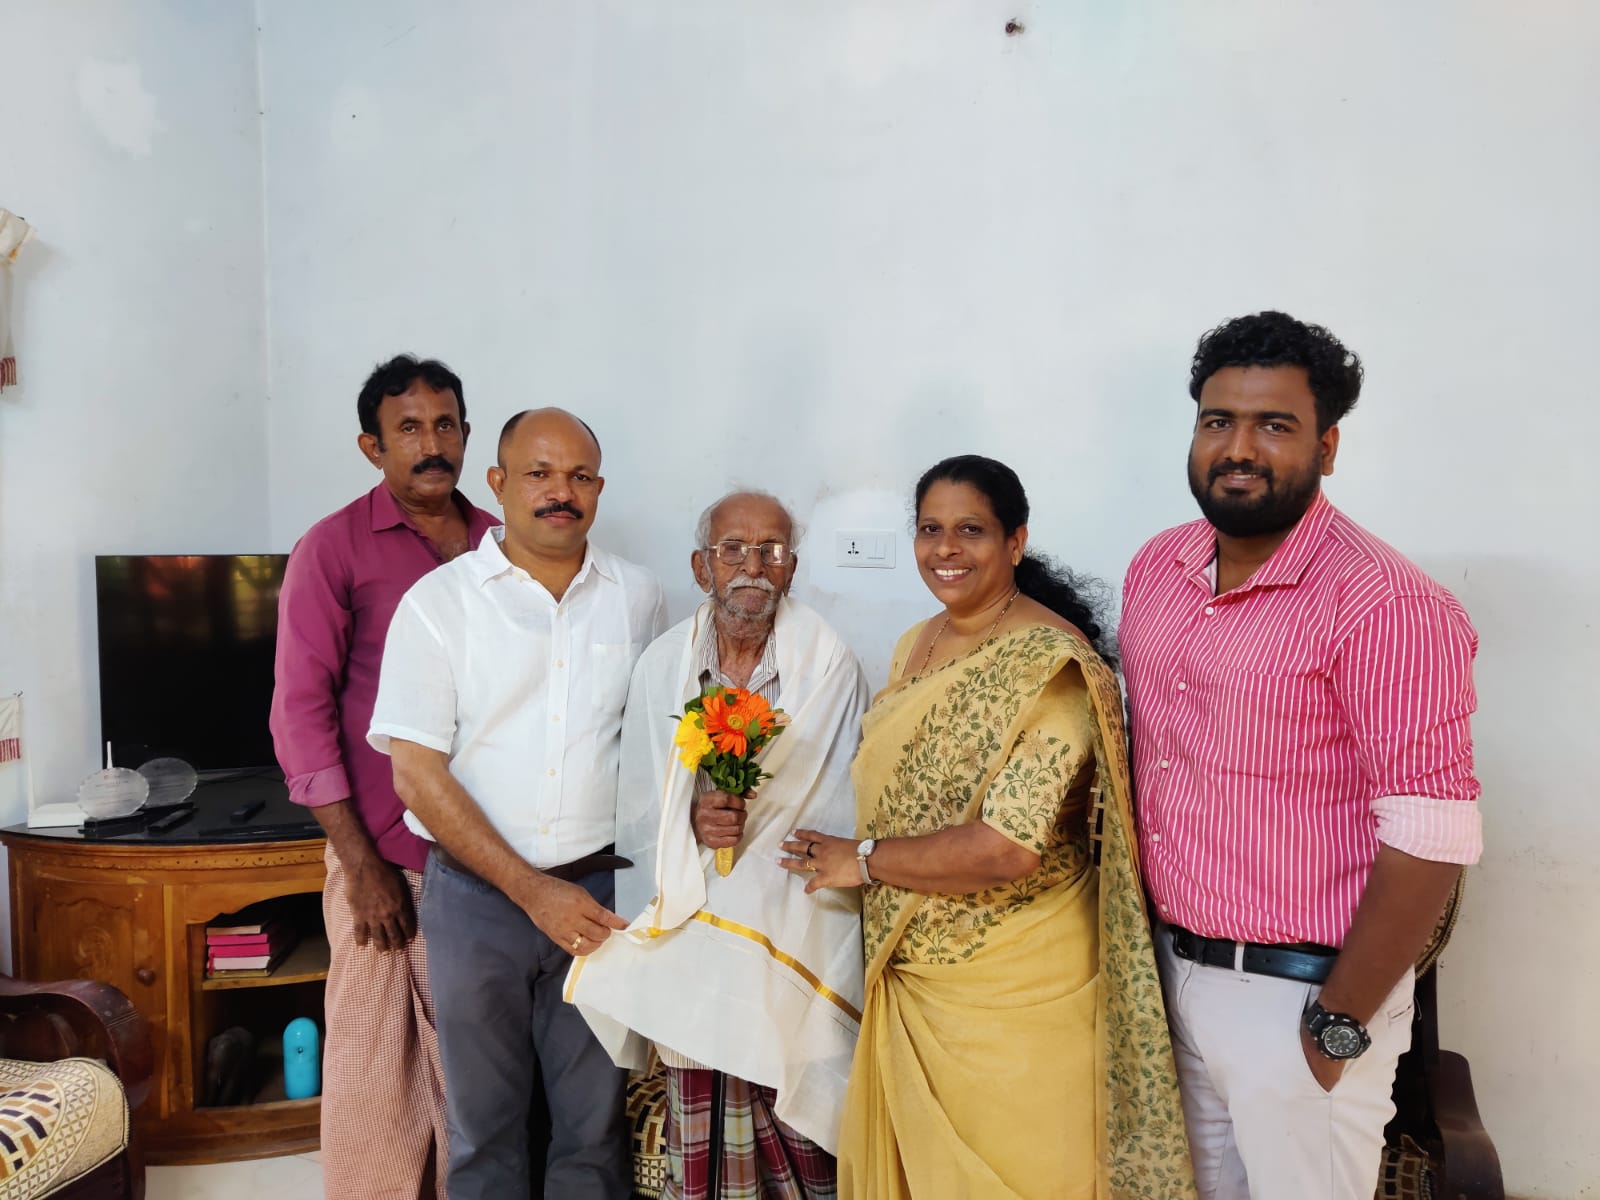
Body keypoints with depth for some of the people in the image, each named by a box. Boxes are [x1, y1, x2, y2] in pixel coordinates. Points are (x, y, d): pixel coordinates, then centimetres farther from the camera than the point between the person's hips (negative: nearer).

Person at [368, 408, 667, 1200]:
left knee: (596, 1128, 11)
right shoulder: (439, 602, -4)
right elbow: (417, 775, -8)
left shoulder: (638, 599, 3)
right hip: (476, 892, -1)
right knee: (483, 1126, 14)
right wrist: (532, 890, -13)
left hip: (602, 890, 1)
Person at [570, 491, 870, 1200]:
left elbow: (845, 818, -3)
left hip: (796, 941, -2)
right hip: (691, 943, 2)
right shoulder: (662, 665, 3)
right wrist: (693, 821, -13)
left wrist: (751, 826, -14)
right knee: (702, 1132, 5)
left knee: (797, 1140, -2)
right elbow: (637, 813, 6)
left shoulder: (830, 668, -6)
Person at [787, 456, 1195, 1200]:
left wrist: (862, 859, -15)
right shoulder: (915, 646, 6)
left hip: (1011, 989, -7)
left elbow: (1008, 849, -27)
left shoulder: (1050, 664, -20)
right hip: (908, 971, 7)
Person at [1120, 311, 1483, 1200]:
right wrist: (1148, 934, 9)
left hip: (1299, 994, -6)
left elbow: (1431, 843, -20)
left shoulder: (1387, 607, -20)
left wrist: (1339, 1024, -15)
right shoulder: (1157, 568, 2)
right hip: (1174, 968, 6)